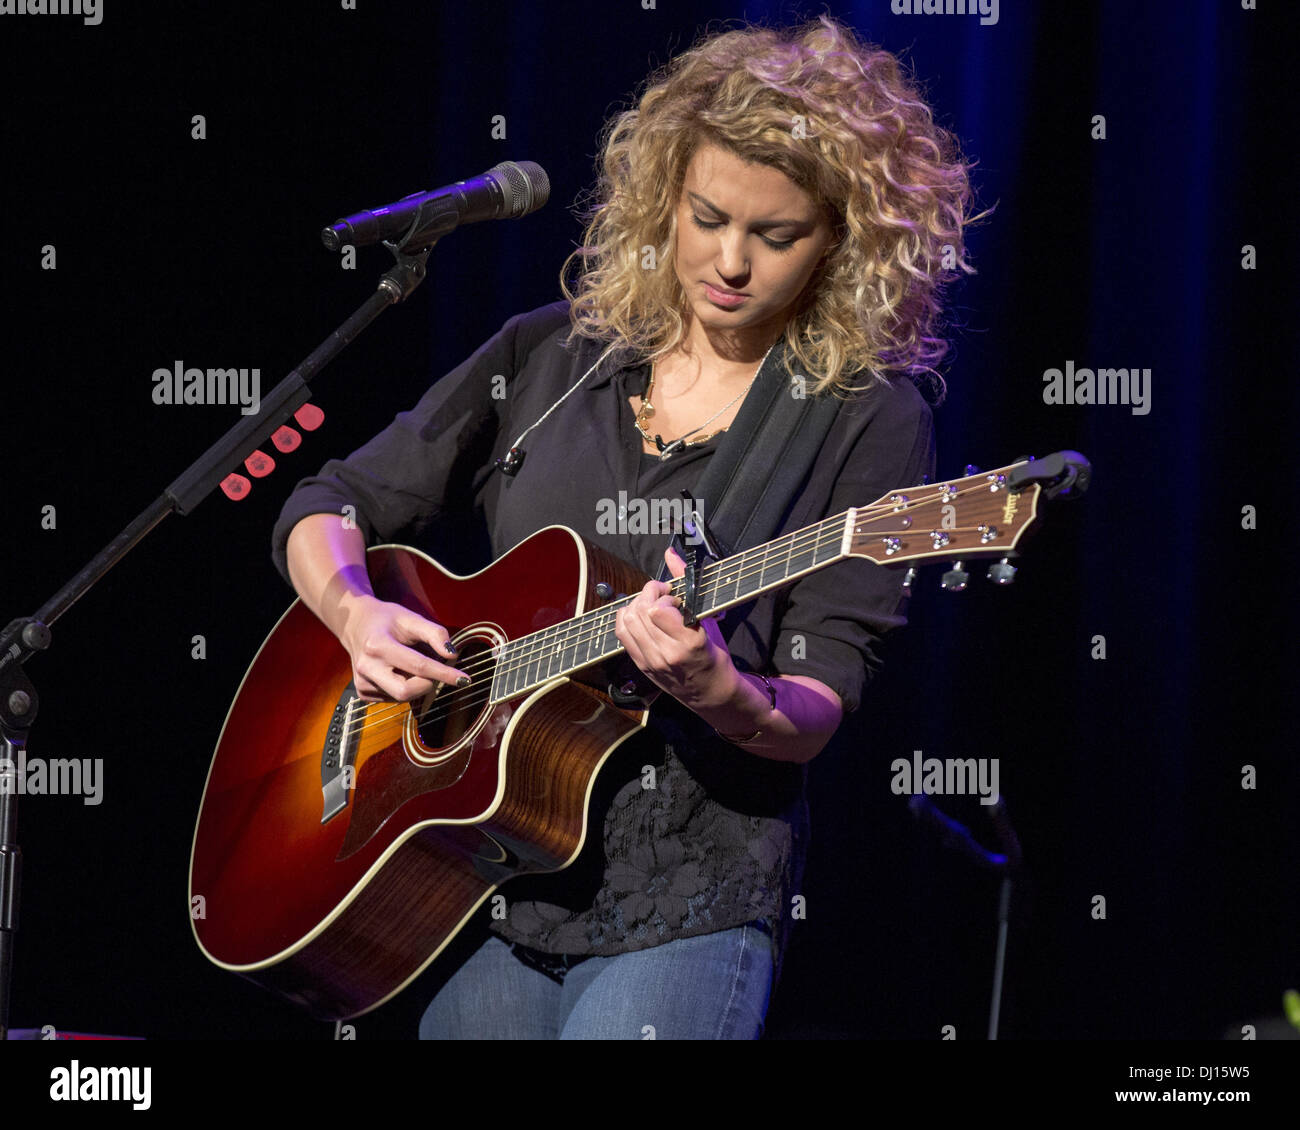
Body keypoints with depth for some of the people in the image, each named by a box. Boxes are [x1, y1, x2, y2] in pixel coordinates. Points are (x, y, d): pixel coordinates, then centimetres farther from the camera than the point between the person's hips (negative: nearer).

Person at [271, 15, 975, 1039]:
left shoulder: (867, 418, -2)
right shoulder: (549, 358, 10)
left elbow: (815, 713, -8)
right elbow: (330, 507, 14)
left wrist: (717, 692, -29)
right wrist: (357, 613, -6)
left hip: (684, 904, -4)